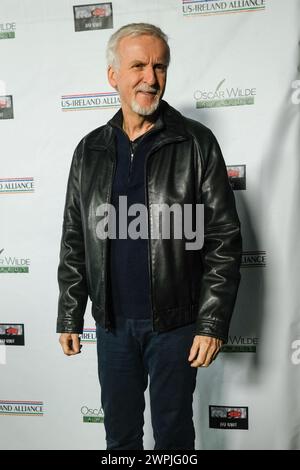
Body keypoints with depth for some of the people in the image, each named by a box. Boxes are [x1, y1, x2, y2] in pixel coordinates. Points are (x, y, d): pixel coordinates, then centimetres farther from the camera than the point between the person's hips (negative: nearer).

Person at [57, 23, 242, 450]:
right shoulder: (90, 150, 4)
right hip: (112, 322, 3)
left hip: (175, 322, -3)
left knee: (173, 431, 15)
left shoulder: (196, 143, -6)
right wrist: (69, 318, 6)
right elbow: (74, 244, 7)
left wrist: (213, 323, -11)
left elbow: (224, 240, -8)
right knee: (119, 430, 20)